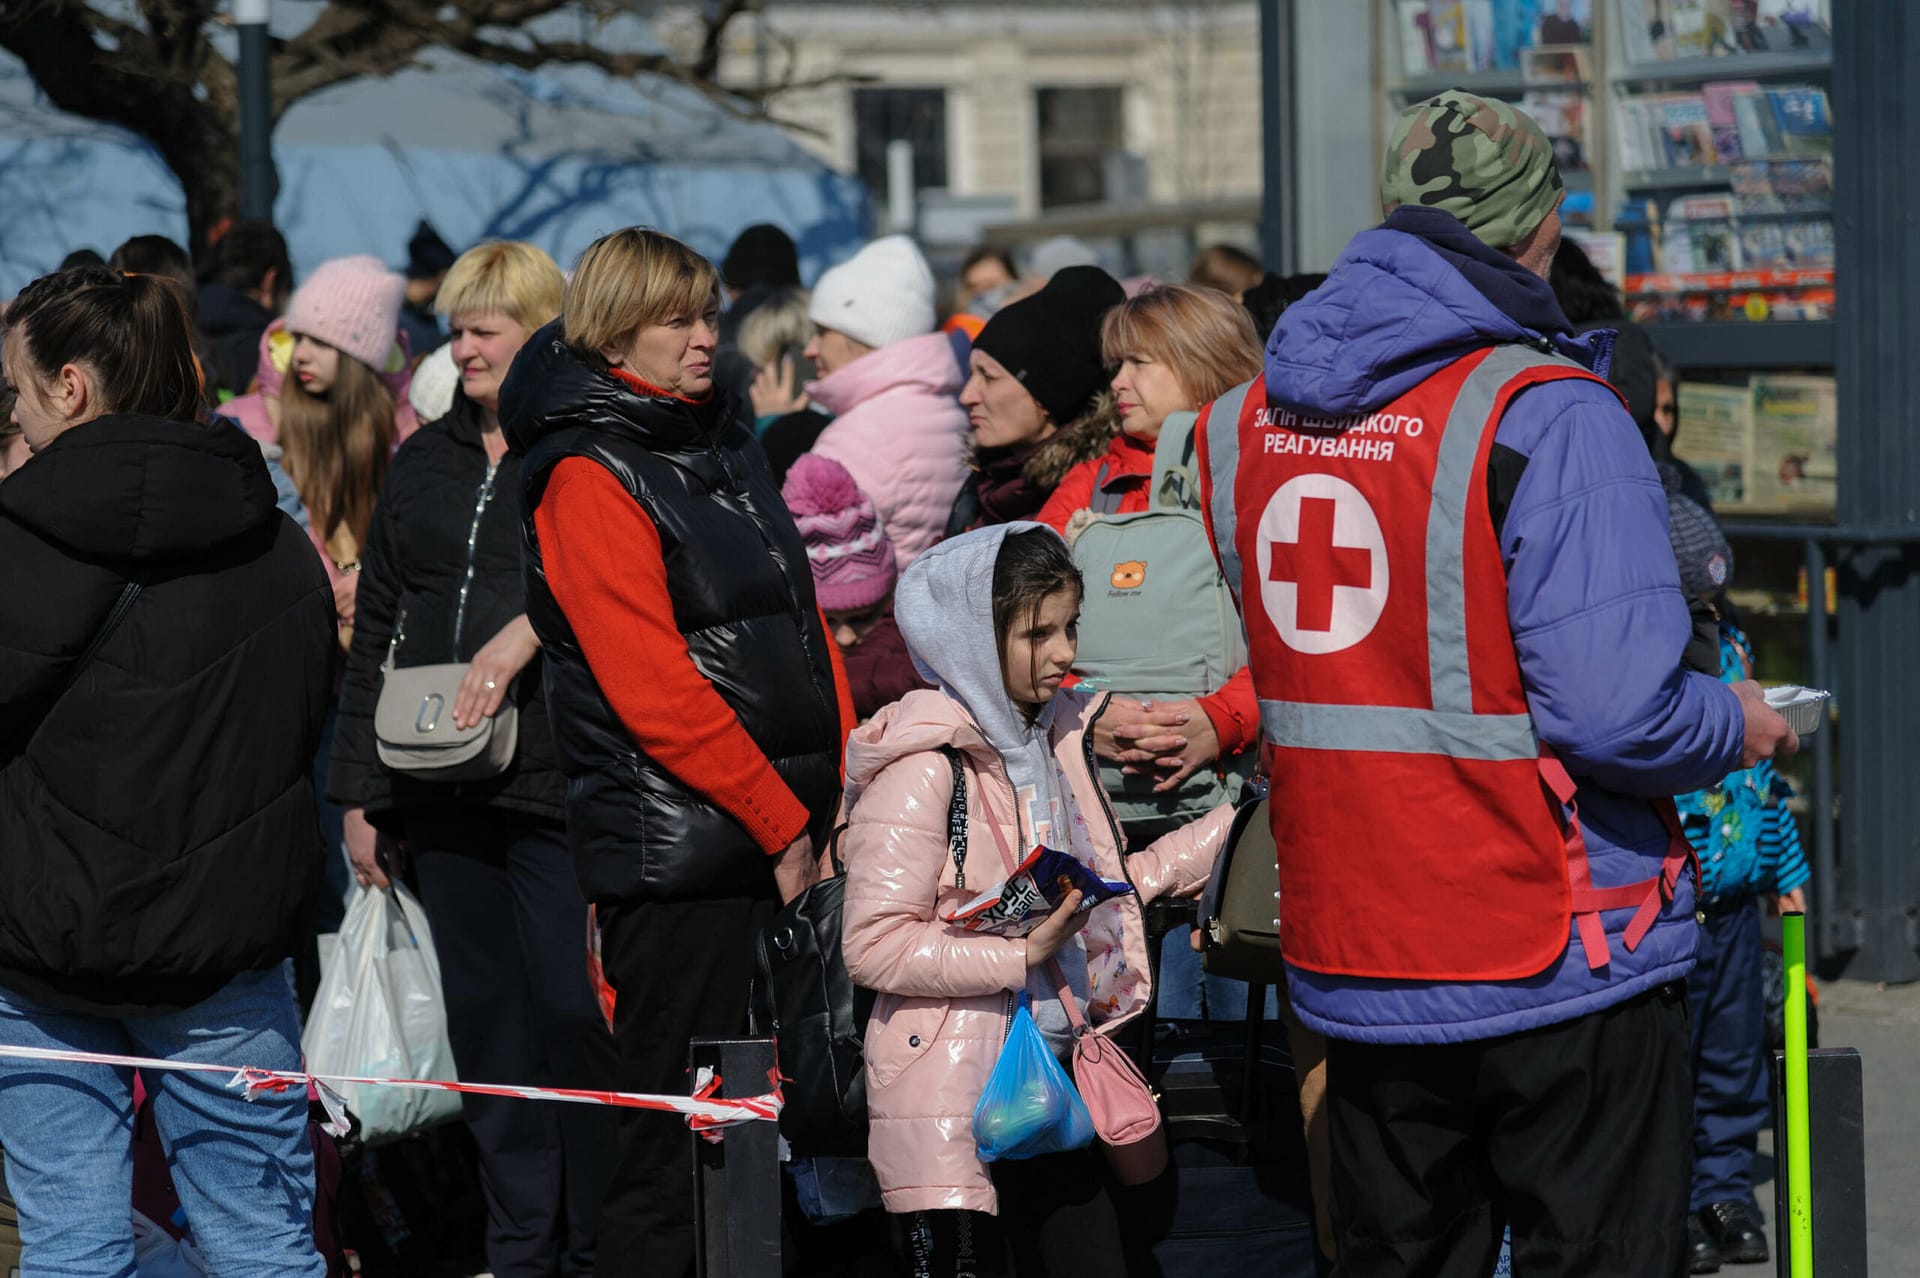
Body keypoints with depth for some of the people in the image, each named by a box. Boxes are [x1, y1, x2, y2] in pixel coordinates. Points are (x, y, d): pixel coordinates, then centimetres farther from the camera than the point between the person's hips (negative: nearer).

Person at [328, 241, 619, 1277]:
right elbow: (375, 628, 19)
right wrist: (360, 791, 15)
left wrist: (529, 629, -23)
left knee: (575, 1016, -6)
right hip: (444, 793, 6)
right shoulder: (425, 462, 16)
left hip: (558, 786, -6)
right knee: (486, 1024, 9)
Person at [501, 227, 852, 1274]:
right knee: (678, 1139, -4)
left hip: (783, 838, 8)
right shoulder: (589, 478, -9)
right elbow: (650, 687, -16)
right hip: (678, 851, -8)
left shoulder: (723, 445, 17)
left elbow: (802, 623, 18)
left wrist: (839, 798, 7)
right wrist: (783, 825, -15)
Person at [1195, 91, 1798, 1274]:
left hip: (1349, 974, 6)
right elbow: (1615, 710, -23)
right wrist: (1735, 724, -3)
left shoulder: (1242, 421, 4)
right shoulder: (1551, 415, -16)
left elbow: (1235, 695, 9)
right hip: (1558, 958, -6)